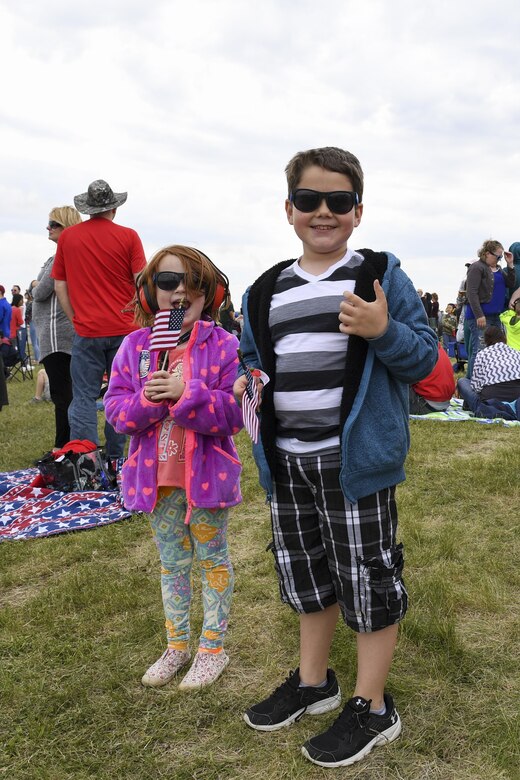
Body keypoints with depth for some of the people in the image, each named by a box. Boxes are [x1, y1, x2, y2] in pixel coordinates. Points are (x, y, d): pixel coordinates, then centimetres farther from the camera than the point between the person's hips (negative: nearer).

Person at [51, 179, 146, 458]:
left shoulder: (67, 236, 4)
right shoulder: (128, 237, -3)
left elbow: (60, 285, 7)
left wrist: (76, 319, 13)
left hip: (86, 330, 1)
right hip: (125, 329, 0)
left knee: (84, 397, 5)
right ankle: (115, 458, 14)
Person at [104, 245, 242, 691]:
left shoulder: (224, 346, -11)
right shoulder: (136, 346, -1)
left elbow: (233, 411, -17)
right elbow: (115, 408, -2)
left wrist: (186, 394, -30)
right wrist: (146, 401, -23)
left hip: (206, 473, -3)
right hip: (156, 477, 4)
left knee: (212, 558, 13)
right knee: (171, 563, 18)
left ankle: (213, 648, 29)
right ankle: (177, 645, 36)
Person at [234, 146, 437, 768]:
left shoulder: (380, 276, -4)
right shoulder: (265, 291, 9)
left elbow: (425, 357, -6)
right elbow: (254, 357, 21)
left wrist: (384, 332, -25)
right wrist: (247, 383, 0)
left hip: (356, 459, -5)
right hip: (287, 462, 6)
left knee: (367, 577, 5)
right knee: (305, 575, 20)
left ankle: (372, 708, 25)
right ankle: (313, 682, 41)